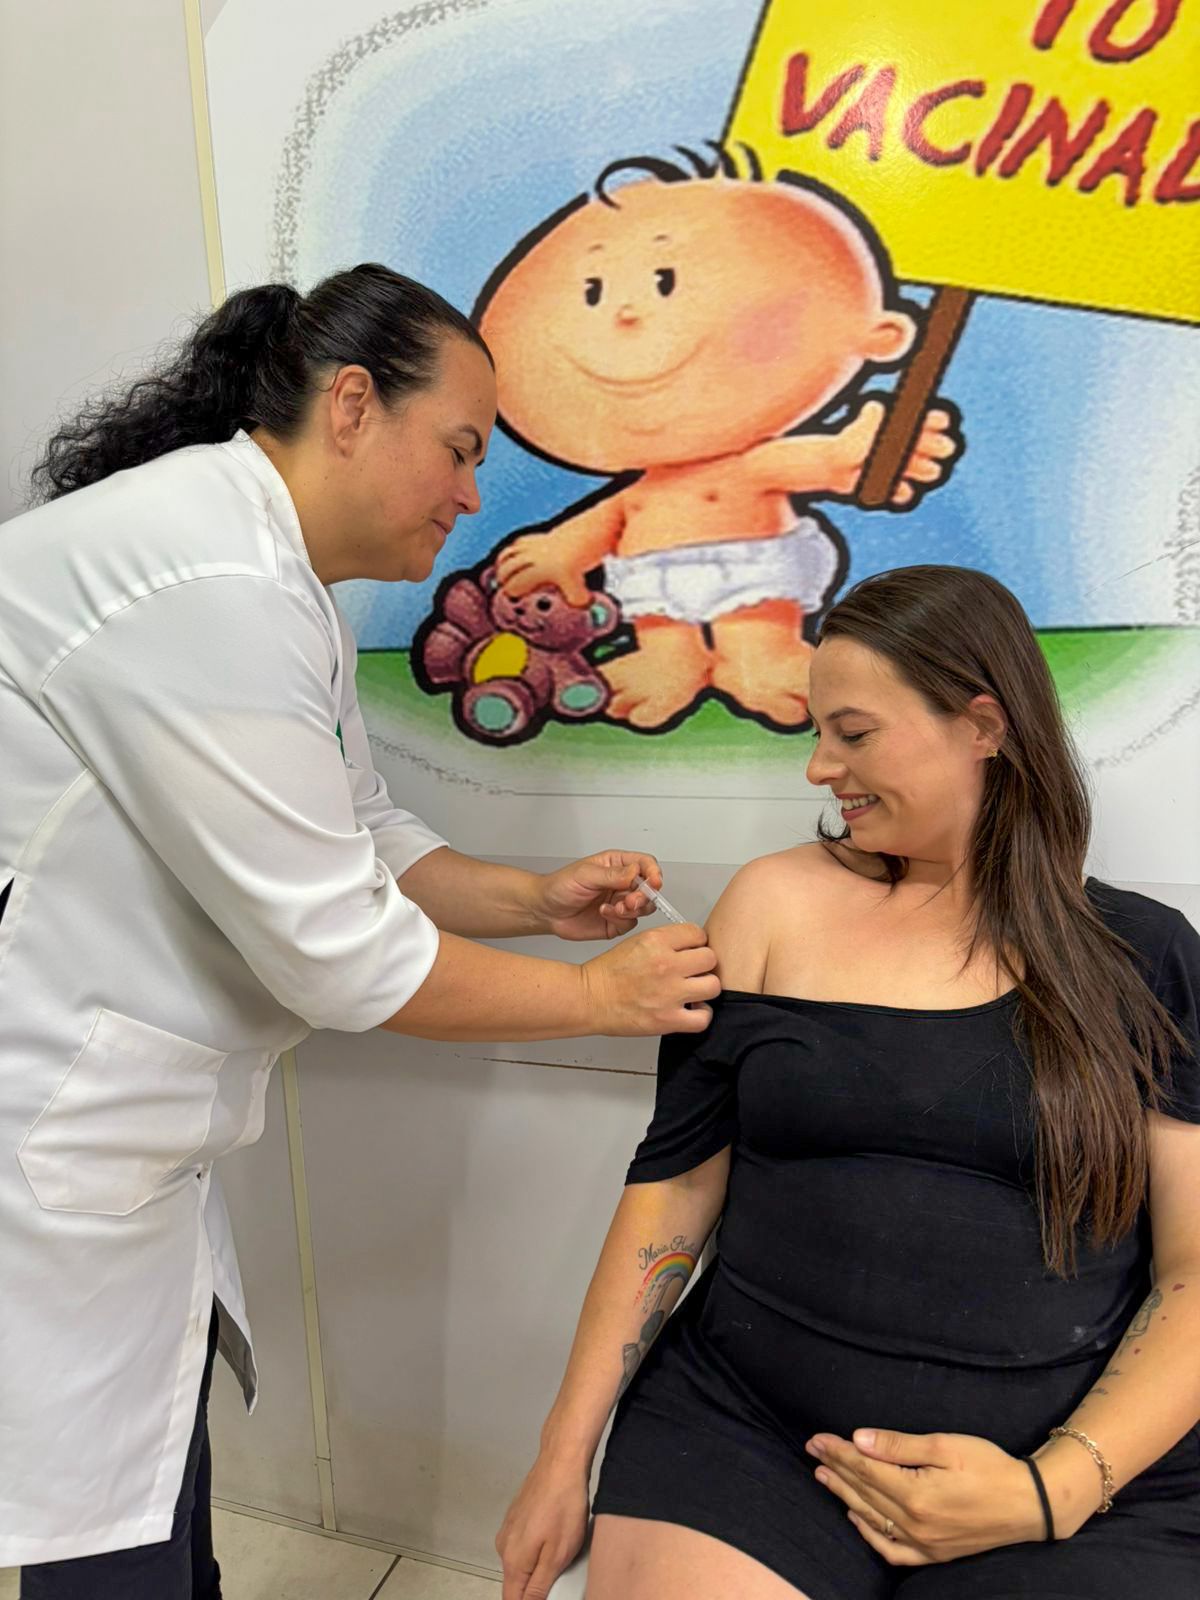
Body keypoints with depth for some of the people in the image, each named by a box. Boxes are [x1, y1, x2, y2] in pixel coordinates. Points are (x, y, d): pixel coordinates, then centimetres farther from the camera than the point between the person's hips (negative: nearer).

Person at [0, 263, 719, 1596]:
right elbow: (335, 955, -24)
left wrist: (535, 899, 2)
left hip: (123, 1147, 10)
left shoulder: (268, 578, 8)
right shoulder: (208, 585, -26)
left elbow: (360, 847, 14)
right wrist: (599, 996, -12)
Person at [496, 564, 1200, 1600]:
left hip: (1082, 1485, 0)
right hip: (745, 1433, 1)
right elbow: (675, 1181, 2)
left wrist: (1050, 1489, -12)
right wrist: (565, 1457, 1)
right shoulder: (775, 905, 0)